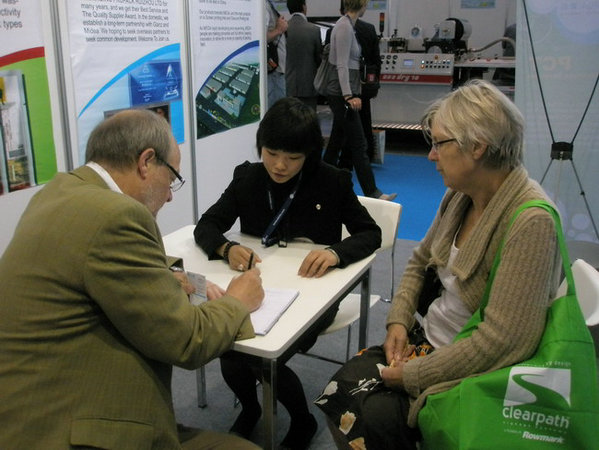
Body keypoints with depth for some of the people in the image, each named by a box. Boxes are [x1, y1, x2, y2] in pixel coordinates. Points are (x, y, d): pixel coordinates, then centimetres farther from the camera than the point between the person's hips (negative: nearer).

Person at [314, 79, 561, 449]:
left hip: (477, 372, -7)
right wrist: (398, 321, -2)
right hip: (428, 338, 7)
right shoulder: (459, 197, 1)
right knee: (340, 391, -9)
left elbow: (502, 340, -27)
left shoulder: (531, 222, -24)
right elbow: (419, 263, 15)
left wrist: (413, 375, -20)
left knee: (378, 417, -20)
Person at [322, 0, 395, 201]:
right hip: (341, 94, -10)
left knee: (336, 142, 13)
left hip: (344, 94, 10)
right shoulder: (344, 26, -14)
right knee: (358, 144, -6)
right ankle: (372, 193, 0)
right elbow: (342, 65, -19)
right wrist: (349, 96, -24)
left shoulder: (347, 24, 14)